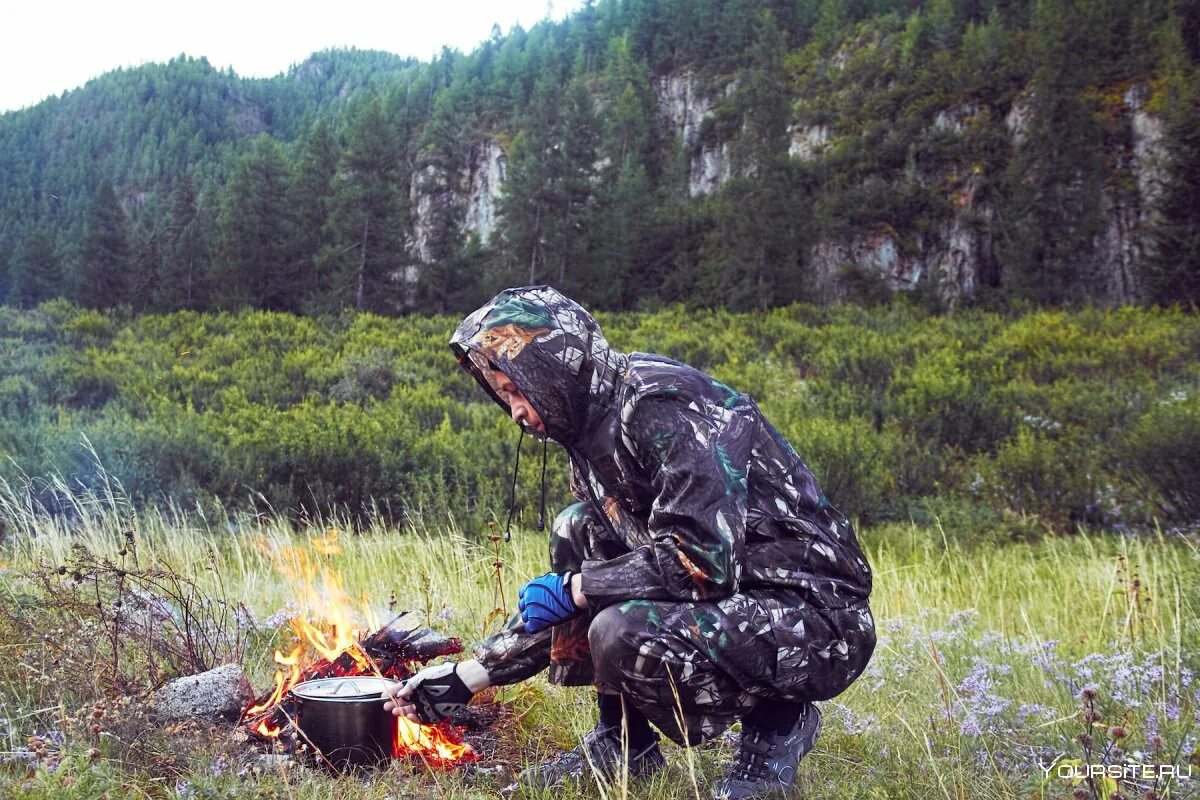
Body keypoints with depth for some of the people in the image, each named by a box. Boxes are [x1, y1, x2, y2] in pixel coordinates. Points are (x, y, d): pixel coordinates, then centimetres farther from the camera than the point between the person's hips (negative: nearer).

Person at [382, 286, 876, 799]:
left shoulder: (663, 405, -18)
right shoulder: (595, 433, 10)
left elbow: (703, 559, -29)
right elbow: (561, 602, 14)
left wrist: (572, 589, -16)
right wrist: (467, 677, 10)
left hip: (820, 623, -9)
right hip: (737, 599, 9)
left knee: (623, 635, -30)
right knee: (577, 531, 5)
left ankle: (776, 724, -2)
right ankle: (622, 743, 10)